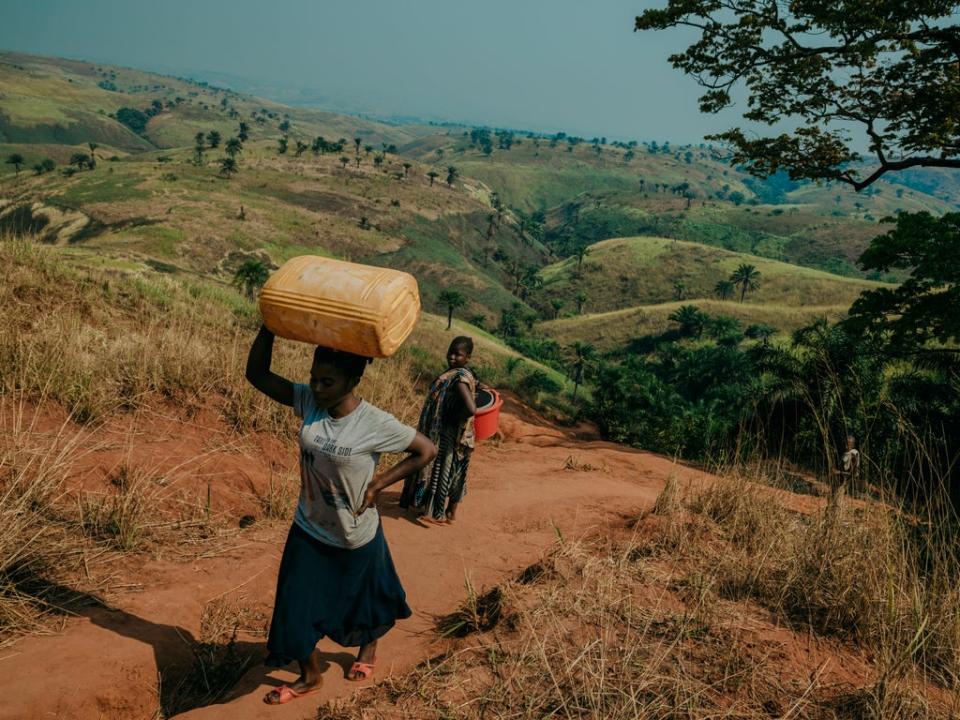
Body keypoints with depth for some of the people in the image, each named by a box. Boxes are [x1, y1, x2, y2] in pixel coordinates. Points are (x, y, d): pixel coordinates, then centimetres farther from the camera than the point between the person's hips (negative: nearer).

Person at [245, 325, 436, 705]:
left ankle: (369, 648, 55)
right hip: (308, 530, 4)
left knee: (361, 601, 21)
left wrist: (378, 484, -19)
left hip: (355, 536, -3)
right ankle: (310, 677, 37)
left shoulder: (376, 424, -26)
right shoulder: (309, 402, -14)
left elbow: (427, 450, -16)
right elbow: (257, 374, -13)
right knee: (296, 607, 10)